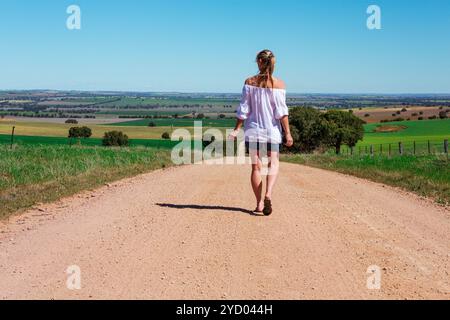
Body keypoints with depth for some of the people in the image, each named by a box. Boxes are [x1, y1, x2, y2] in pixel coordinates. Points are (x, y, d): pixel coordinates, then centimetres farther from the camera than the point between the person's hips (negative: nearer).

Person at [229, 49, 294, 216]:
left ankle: (259, 203, 13)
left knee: (256, 166, 10)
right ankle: (268, 194, -13)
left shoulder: (250, 82, -3)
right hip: (272, 130, -1)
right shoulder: (279, 84, -5)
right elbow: (281, 111, -8)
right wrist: (287, 133, -4)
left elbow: (244, 109, -4)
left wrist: (237, 129, 2)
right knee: (274, 163, 12)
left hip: (253, 129, 1)